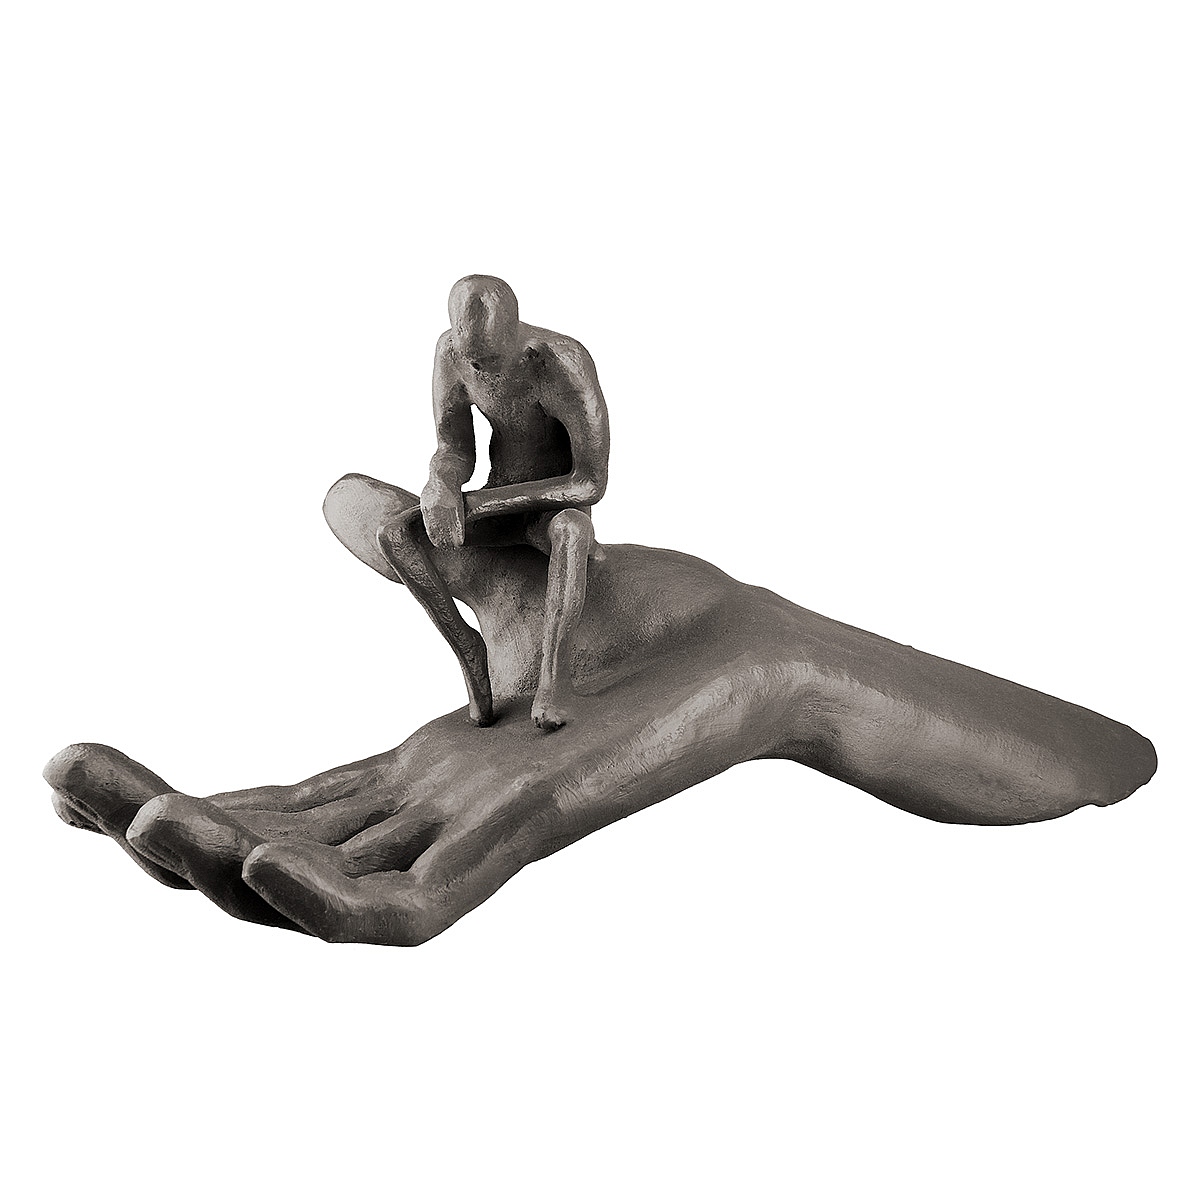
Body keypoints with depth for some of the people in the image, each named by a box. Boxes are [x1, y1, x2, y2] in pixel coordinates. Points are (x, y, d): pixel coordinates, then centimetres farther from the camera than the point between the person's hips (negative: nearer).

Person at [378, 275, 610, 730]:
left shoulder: (566, 363, -30)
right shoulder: (451, 351, -13)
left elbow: (592, 484, -31)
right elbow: (455, 453, -4)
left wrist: (473, 505, -30)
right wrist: (439, 486, -32)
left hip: (557, 509, -5)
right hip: (498, 506, 5)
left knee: (569, 532, -42)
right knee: (393, 534, -20)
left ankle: (554, 667, -40)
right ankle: (466, 647, -12)